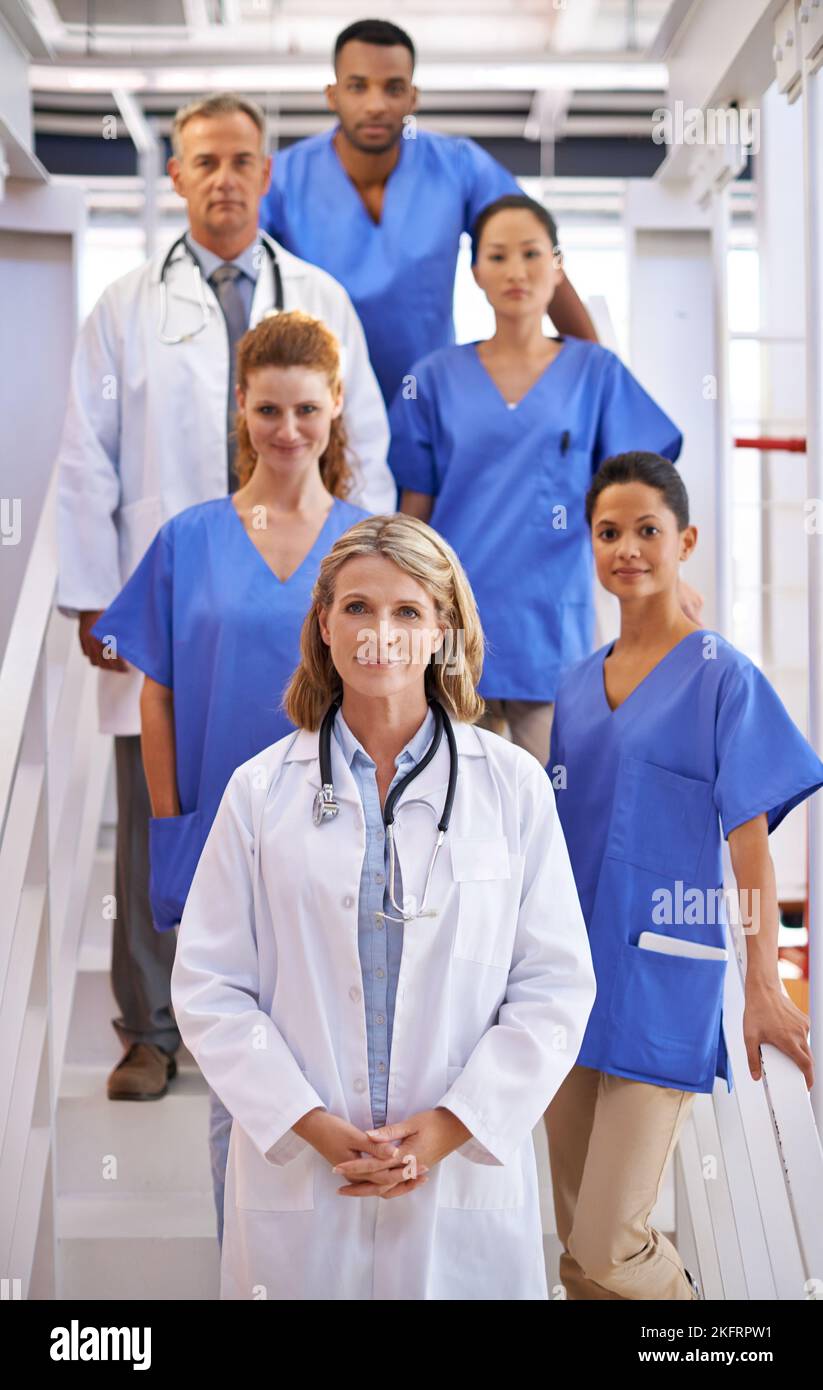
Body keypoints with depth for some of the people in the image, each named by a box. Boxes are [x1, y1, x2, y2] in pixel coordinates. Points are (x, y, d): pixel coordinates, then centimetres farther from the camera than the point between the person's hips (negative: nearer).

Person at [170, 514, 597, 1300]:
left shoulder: (511, 784, 0)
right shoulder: (261, 790, 2)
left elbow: (556, 985, -1)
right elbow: (208, 986, -1)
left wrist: (449, 1127, -10)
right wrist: (314, 1126, -11)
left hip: (466, 1179, 0)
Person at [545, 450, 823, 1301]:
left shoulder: (722, 677, -3)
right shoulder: (576, 687, 12)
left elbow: (750, 846, -7)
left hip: (662, 979, -5)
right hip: (571, 974, 6)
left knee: (609, 1246, -9)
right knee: (577, 1240, 10)